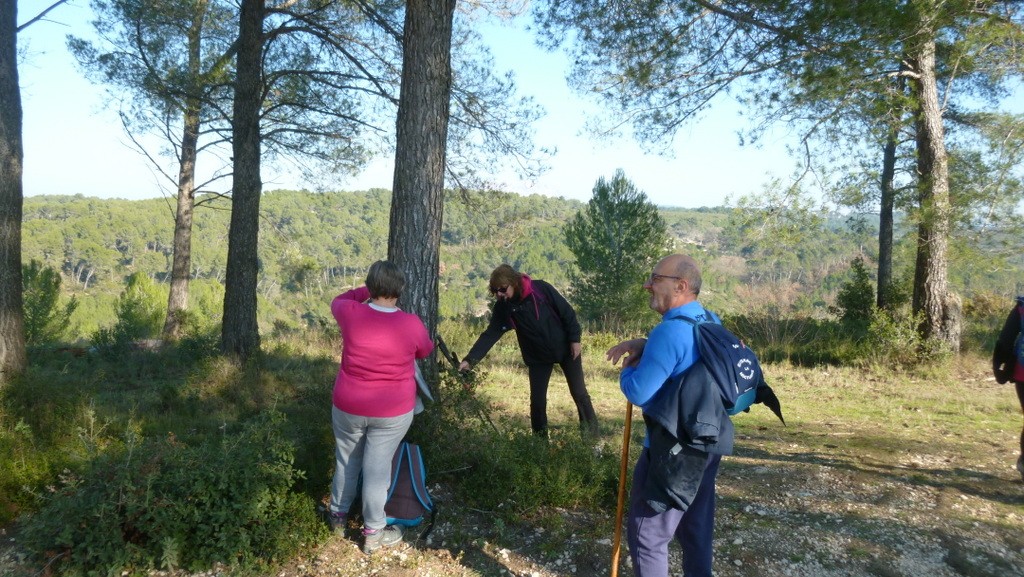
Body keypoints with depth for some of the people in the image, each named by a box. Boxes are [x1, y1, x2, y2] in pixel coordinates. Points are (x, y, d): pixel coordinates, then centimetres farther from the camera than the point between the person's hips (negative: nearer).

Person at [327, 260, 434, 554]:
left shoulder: (351, 314, -15)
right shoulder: (411, 324, -17)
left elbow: (338, 300, 11)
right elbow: (425, 351, 6)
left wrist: (368, 291, 14)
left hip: (348, 407, 2)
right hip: (393, 412, -2)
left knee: (346, 461, 21)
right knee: (377, 468, 8)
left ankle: (338, 516, 39)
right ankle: (373, 534, 20)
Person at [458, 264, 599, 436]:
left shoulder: (541, 289, -21)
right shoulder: (503, 307, -13)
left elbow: (567, 312, -12)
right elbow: (490, 334, -16)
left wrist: (575, 339, -12)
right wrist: (470, 359, -26)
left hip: (565, 349, -2)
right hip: (538, 357, 2)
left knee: (579, 393, 6)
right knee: (537, 400, 0)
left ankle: (592, 435, 22)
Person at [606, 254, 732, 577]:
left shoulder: (671, 331, -24)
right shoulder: (710, 323, 5)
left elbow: (638, 393, -24)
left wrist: (628, 370, -3)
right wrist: (643, 345, 7)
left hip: (674, 449, -9)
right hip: (709, 442, 9)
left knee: (647, 533, 4)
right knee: (696, 529, 20)